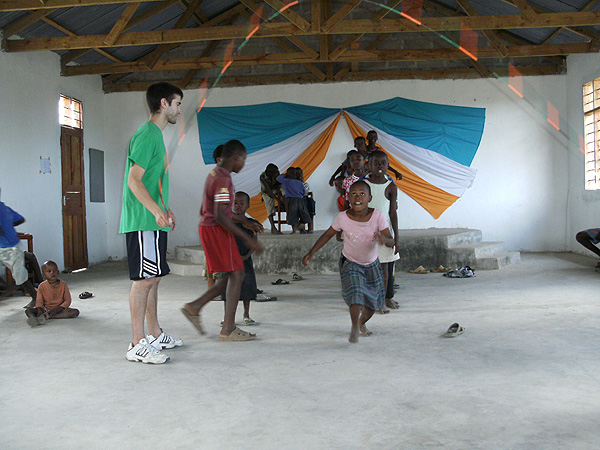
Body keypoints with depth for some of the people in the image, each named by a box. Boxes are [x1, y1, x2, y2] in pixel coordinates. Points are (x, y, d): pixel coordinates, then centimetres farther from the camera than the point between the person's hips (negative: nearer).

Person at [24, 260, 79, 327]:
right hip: (45, 309, 1)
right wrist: (40, 310, -24)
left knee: (75, 312, -29)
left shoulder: (63, 285, -4)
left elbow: (67, 300, -7)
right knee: (28, 310, -19)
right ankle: (34, 319, -53)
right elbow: (39, 301, -2)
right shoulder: (42, 286, -1)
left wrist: (57, 309, -22)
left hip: (59, 308, -1)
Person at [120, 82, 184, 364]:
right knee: (144, 279, -8)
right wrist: (157, 211, -26)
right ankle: (138, 345, -3)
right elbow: (134, 180, -19)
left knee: (153, 277, 14)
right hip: (143, 221, -10)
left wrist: (165, 210, 27)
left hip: (153, 221, 10)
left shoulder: (156, 135, 19)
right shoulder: (147, 135, -12)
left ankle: (155, 335, 23)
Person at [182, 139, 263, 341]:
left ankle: (194, 307, 14)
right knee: (236, 274, -6)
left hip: (208, 227, 10)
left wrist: (245, 222, 25)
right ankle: (228, 329, -3)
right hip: (217, 230, -10)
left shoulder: (215, 174, 15)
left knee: (234, 275, 13)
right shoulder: (223, 179, -17)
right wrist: (247, 239, -23)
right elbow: (220, 215, -24)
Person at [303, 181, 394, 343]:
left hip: (372, 264, 2)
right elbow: (328, 234, -5)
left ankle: (362, 323, 43)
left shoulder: (377, 216, -22)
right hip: (350, 263, -2)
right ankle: (355, 327, 2)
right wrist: (311, 252, -11)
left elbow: (391, 241, -22)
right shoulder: (343, 217, -21)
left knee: (373, 301, 11)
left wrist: (384, 239, -46)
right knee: (356, 294, -24)